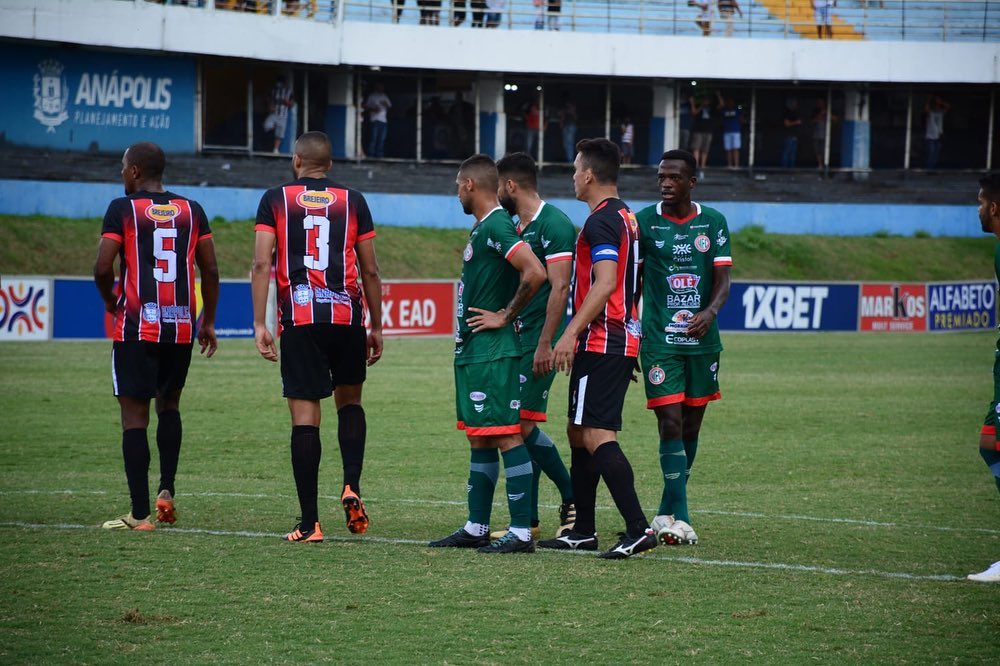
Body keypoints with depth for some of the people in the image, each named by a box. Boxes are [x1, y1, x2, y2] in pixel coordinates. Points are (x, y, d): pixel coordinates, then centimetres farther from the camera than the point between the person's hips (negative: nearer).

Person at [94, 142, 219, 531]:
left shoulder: (123, 209, -4)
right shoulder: (191, 211, 8)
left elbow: (103, 267, -10)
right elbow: (210, 271, 8)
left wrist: (110, 301, 9)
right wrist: (208, 321, 17)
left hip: (137, 326, -4)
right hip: (181, 325, 4)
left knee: (135, 415, -1)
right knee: (169, 404, 24)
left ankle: (140, 513, -4)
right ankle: (166, 490, 12)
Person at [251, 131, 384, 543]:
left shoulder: (275, 200, 5)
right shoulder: (353, 202, 8)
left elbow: (262, 265, -4)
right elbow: (370, 270, 9)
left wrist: (259, 324, -4)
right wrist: (376, 327, 16)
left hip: (298, 319, -1)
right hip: (346, 315, 1)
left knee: (304, 417, 0)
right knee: (349, 401, 21)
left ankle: (309, 523, -1)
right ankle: (351, 486, 0)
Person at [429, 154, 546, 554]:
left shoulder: (496, 227, -15)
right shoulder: (481, 228, 17)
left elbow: (535, 273, -27)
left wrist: (505, 317, -17)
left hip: (491, 354, -11)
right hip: (471, 352, 11)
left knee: (505, 436, -9)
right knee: (479, 439, 14)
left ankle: (521, 532, -9)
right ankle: (476, 529, 20)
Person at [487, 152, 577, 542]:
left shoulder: (553, 224, -13)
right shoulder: (518, 228, 17)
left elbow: (559, 287, -19)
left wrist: (545, 344, -23)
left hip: (539, 339, -9)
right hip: (517, 338, 9)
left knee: (523, 425, -11)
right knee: (518, 428, 7)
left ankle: (573, 500, 1)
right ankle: (528, 521, 10)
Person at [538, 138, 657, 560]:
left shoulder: (601, 221, -13)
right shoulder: (626, 217, 18)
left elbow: (604, 285, -23)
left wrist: (571, 334, -25)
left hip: (600, 343, -10)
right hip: (623, 341, 10)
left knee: (596, 437, -14)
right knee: (578, 433, 16)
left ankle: (638, 528, -21)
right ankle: (583, 531, 20)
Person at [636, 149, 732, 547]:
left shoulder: (713, 223, 4)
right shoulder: (644, 222, 0)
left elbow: (722, 280, 0)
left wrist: (710, 311, -20)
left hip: (702, 340, 3)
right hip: (659, 340, -3)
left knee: (691, 427, 9)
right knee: (670, 424, -13)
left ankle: (666, 513, 22)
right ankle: (679, 518, -14)